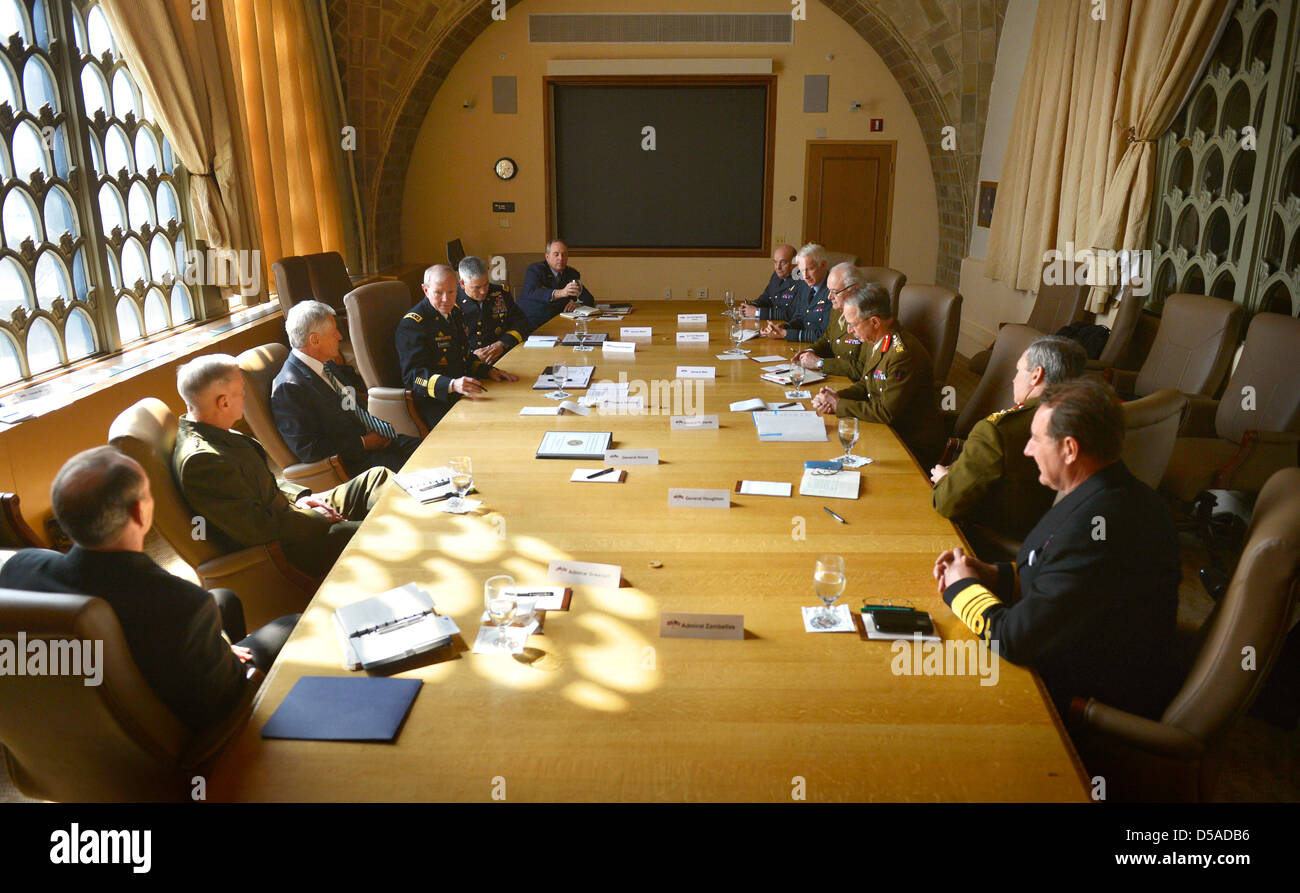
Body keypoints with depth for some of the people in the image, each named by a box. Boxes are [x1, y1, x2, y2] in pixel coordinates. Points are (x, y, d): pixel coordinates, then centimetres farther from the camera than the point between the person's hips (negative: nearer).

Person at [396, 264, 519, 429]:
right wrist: (452, 385, -36)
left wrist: (489, 371, 8)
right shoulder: (411, 324, -12)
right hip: (435, 405, -8)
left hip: (462, 395, 8)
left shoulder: (455, 312, 15)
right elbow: (414, 375, -20)